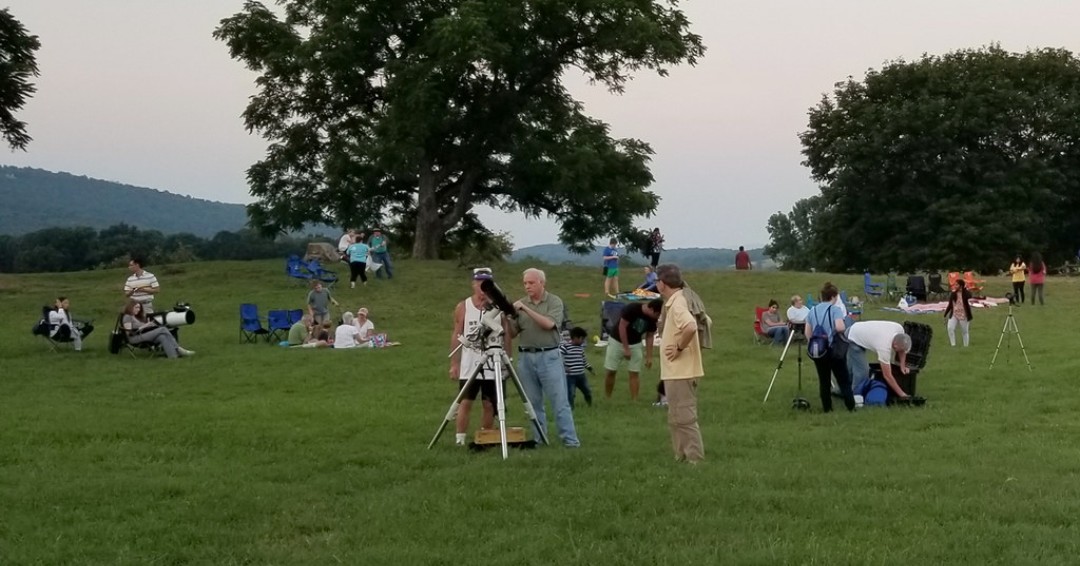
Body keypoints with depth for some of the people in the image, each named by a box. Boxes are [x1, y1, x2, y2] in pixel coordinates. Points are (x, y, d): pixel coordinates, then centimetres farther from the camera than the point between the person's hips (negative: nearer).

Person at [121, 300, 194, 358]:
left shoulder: (139, 317, 29)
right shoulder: (127, 317, 2)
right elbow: (129, 332, -11)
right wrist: (143, 327, -14)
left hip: (144, 335, 8)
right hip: (135, 338, -8)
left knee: (162, 337, -25)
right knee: (163, 329, -24)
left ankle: (174, 354, -44)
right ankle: (177, 348, -26)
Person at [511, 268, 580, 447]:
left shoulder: (554, 301, -1)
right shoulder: (520, 304, 9)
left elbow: (548, 324, -17)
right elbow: (513, 333, 8)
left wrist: (526, 309, -20)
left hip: (549, 356, -4)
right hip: (526, 357, 4)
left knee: (560, 400, -4)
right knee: (533, 402, 7)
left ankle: (570, 439, -3)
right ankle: (538, 438, 14)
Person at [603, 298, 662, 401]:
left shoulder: (652, 319, -10)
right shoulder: (632, 309, -27)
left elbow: (649, 337, 0)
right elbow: (622, 327, -23)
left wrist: (649, 356, -3)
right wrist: (626, 349, -22)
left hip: (635, 344, 4)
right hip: (617, 341, -4)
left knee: (635, 373, -3)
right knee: (611, 371, -1)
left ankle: (634, 400, 0)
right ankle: (607, 399, 11)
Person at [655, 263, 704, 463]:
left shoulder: (677, 304, -17)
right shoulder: (676, 302, 13)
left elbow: (690, 327, -36)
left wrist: (680, 348, -21)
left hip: (680, 372, -11)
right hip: (677, 372, 11)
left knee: (684, 418, -6)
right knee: (677, 418, 16)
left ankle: (695, 460, -3)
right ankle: (683, 457, 22)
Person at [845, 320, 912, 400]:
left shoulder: (899, 328, -22)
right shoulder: (884, 346, -40)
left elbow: (902, 349, 3)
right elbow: (887, 376, -33)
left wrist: (902, 366, -6)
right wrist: (901, 394, -31)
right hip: (853, 339, -9)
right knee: (862, 371, -17)